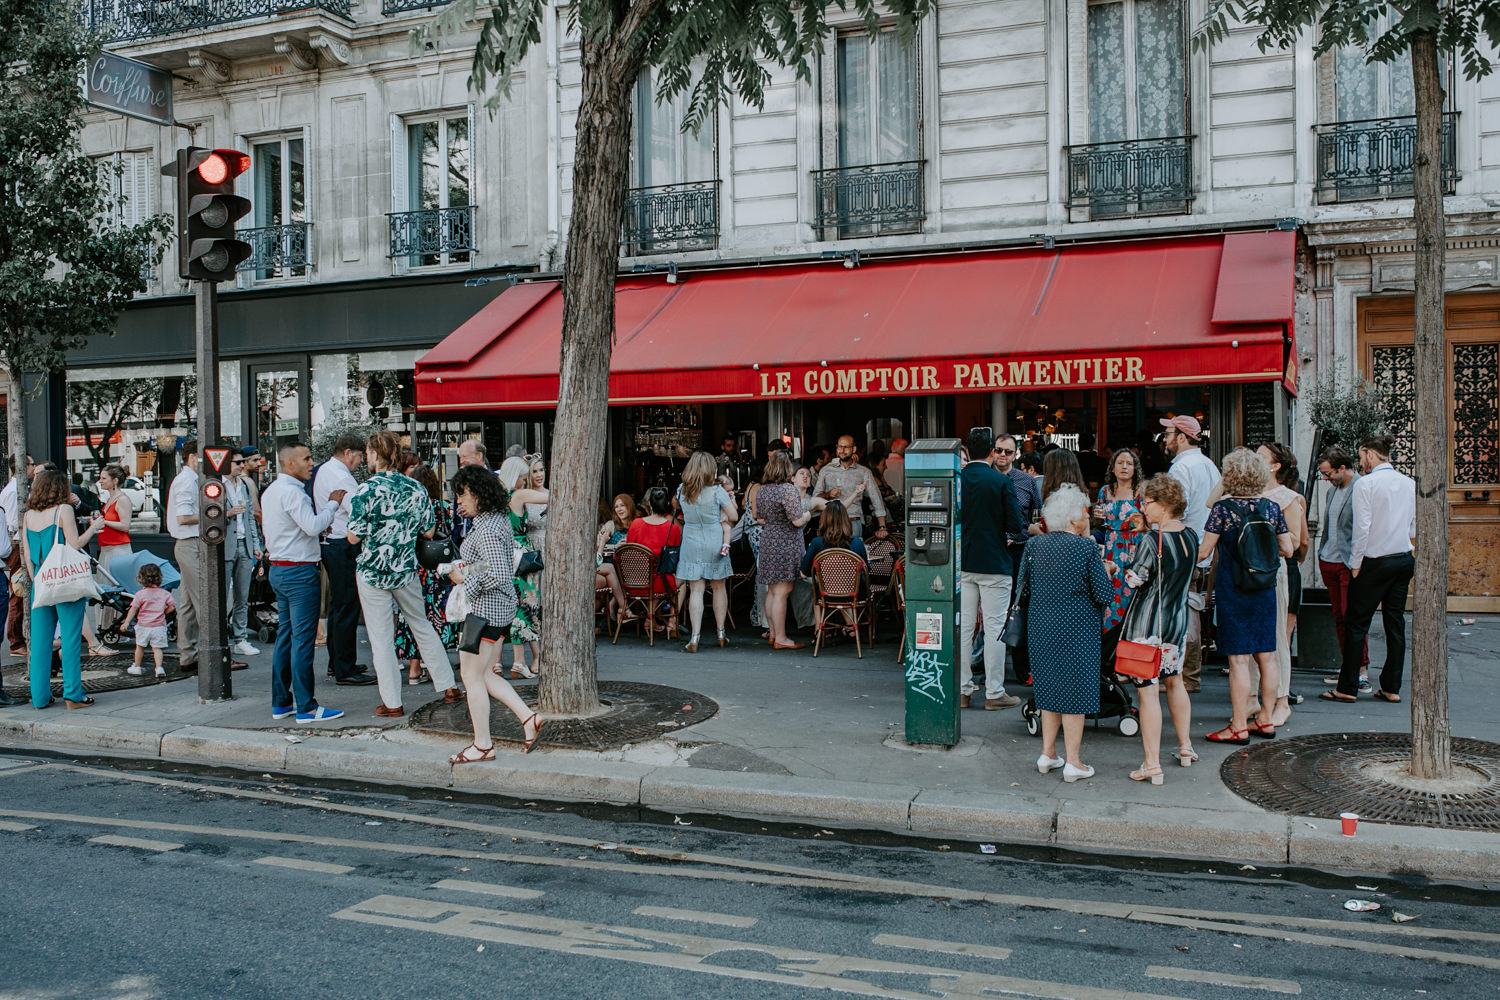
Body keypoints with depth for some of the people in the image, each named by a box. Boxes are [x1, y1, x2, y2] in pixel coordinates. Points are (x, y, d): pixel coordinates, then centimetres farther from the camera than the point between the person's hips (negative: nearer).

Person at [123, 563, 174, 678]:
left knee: (140, 646, 16)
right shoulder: (164, 594, 0)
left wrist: (126, 622, -7)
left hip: (143, 625, -1)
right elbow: (171, 607, -1)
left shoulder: (140, 594, -6)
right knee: (157, 648, 3)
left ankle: (137, 667, 27)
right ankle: (159, 668, -11)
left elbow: (133, 609, -9)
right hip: (159, 626, 1)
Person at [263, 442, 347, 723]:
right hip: (299, 571, -10)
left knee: (285, 637, 14)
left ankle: (281, 703, 19)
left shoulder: (270, 491, 16)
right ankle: (306, 707, -4)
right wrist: (332, 504, -10)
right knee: (303, 639, -7)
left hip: (278, 570, 10)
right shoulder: (291, 491, -16)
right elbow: (313, 526, -22)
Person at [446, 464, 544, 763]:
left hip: (486, 609, -10)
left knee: (471, 674, 2)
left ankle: (482, 745, 10)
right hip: (502, 606, 10)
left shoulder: (486, 530, -22)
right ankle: (528, 718, 16)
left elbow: (498, 575, -28)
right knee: (485, 673, 17)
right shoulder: (499, 518, 9)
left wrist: (465, 579, -14)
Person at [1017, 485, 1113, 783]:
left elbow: (1023, 590, 8)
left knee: (1050, 688, 17)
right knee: (1074, 690, 4)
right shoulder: (1087, 547, -13)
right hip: (1076, 632, -5)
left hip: (1041, 630, 5)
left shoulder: (1034, 545, 0)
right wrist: (1105, 571, 8)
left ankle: (1047, 754, 22)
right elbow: (1105, 594, -11)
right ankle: (1072, 762, 9)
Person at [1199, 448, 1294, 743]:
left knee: (1238, 659, -3)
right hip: (1264, 588, 5)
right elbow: (1287, 550, 8)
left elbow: (1203, 552, -9)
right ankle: (1265, 719, 22)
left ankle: (1239, 727, 1)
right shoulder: (1272, 508, 2)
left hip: (1232, 589, -5)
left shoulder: (1223, 508, -11)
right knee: (1266, 655, 12)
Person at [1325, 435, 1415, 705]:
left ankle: (1347, 688, 4)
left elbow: (1362, 528, -15)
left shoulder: (1366, 484, -12)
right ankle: (1391, 687, 14)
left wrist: (1355, 564, -8)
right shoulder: (1409, 484, 7)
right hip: (1404, 559, 6)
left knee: (1356, 623, 1)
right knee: (1395, 622, 10)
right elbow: (1414, 527, 11)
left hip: (1374, 561, -6)